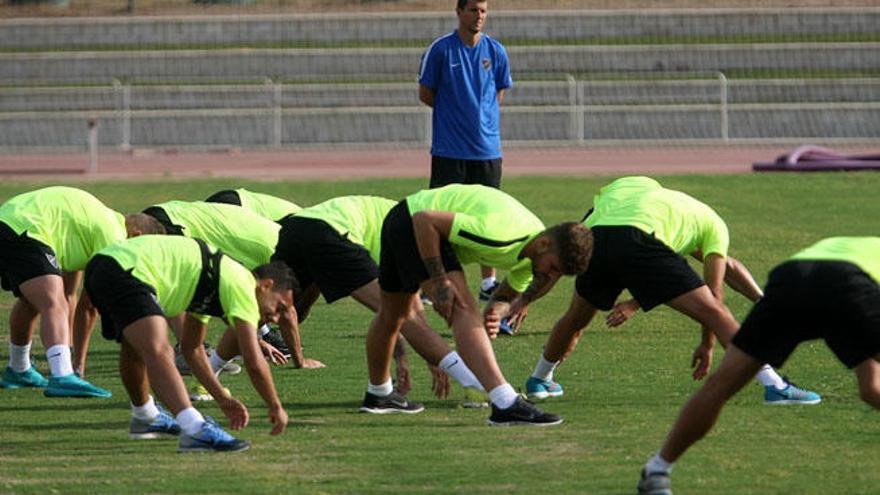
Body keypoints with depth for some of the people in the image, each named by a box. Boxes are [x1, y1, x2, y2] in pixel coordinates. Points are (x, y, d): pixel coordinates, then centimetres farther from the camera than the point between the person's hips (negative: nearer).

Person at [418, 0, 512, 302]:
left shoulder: (496, 52, 6)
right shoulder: (441, 50, -4)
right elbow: (425, 94, 3)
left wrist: (474, 111, 4)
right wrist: (458, 112, 2)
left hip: (487, 149, 3)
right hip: (449, 149, -3)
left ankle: (489, 282, 12)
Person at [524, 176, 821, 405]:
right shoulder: (714, 226, 26)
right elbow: (713, 294, 19)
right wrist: (707, 343, 29)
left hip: (595, 239, 6)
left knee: (577, 317, 33)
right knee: (715, 313, -2)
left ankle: (539, 380, 52)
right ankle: (774, 385, -11)